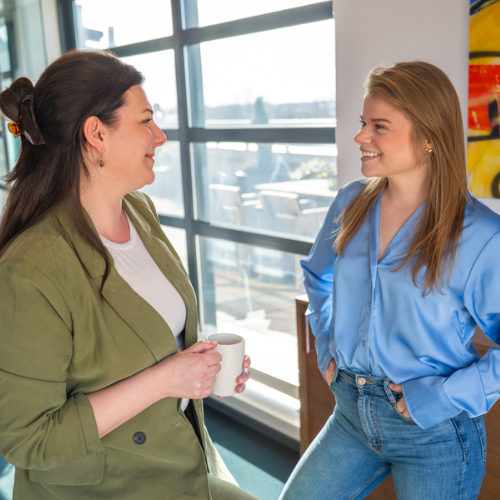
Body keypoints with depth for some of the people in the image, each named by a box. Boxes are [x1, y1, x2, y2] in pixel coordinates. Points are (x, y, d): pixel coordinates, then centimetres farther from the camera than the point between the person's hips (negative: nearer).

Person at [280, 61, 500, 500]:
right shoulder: (350, 204, -2)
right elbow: (318, 278, 17)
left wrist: (441, 398, -17)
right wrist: (327, 351, 8)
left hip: (436, 435, -4)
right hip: (352, 414, 5)